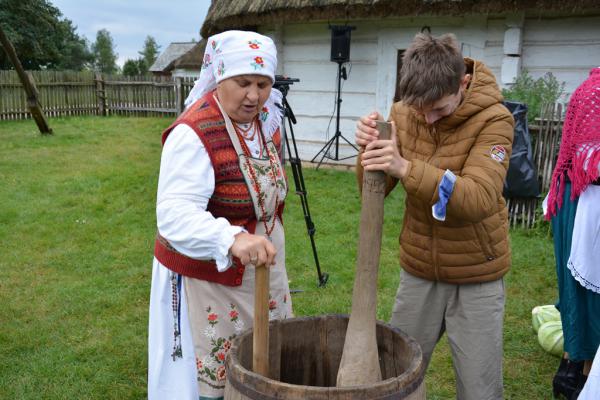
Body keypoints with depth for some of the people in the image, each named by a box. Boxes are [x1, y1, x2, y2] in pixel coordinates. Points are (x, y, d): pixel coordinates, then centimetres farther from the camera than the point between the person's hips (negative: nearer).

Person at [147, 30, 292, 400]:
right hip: (205, 277, -7)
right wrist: (232, 240, -51)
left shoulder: (267, 116, -1)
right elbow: (175, 213, -37)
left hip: (260, 269, 7)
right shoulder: (194, 133, -25)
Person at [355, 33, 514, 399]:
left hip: (476, 277, -3)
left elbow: (479, 200, -30)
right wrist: (370, 150, -27)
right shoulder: (403, 113, -6)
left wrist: (406, 168, -42)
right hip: (418, 270, 4)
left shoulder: (493, 119, -17)